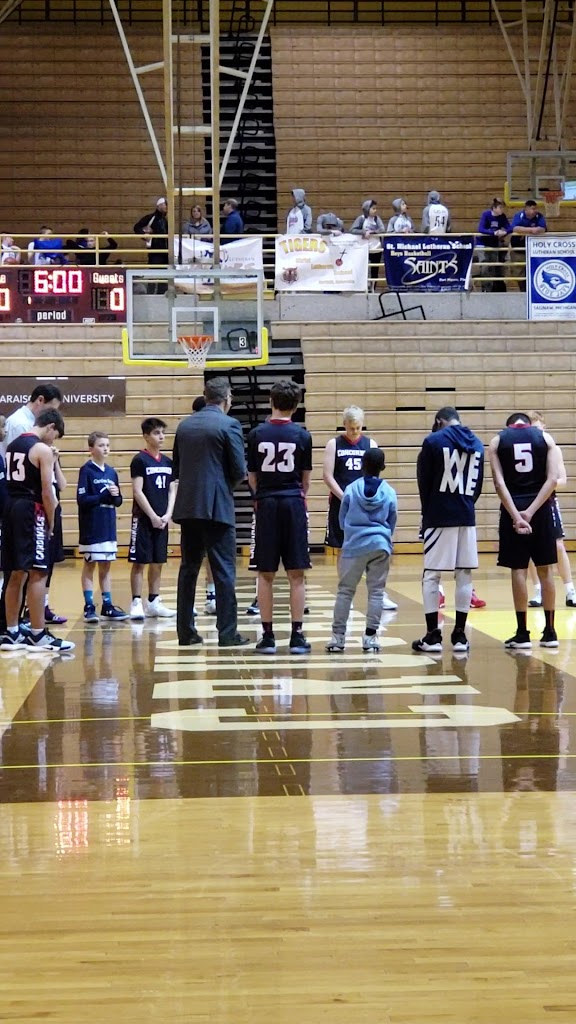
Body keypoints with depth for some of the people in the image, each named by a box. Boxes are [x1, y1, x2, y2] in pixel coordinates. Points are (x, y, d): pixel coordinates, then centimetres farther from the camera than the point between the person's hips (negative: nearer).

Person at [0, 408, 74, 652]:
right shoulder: (42, 449, -8)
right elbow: (47, 492, -12)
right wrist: (51, 523, -1)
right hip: (31, 511, -8)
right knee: (38, 573, -5)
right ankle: (38, 634, -5)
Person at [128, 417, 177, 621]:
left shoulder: (168, 462, 10)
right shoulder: (140, 460, -7)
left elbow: (172, 491, 11)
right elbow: (137, 492, -11)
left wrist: (167, 515, -2)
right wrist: (153, 516, -14)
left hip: (162, 519, 6)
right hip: (143, 518, -6)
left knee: (158, 562, 9)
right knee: (139, 561, -4)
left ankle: (153, 602, 16)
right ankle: (136, 603, -1)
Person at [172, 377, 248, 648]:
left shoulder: (184, 425, 10)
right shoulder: (229, 425, -8)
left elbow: (175, 469, 12)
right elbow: (239, 471, -10)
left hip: (187, 506, 6)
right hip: (217, 506, -6)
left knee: (188, 569, 11)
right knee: (224, 571, -2)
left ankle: (186, 631, 13)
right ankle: (227, 633, -2)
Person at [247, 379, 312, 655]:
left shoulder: (257, 434, 1)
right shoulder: (302, 435, 0)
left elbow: (251, 477, 8)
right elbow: (306, 478, 9)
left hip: (267, 505, 1)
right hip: (293, 503, -1)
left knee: (265, 575, 6)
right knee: (296, 575, 2)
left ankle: (267, 635, 6)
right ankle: (297, 636, 2)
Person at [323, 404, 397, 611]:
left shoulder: (370, 444, 6)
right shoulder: (334, 444, 2)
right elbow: (327, 476, -4)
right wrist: (345, 498, -13)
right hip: (340, 504, -1)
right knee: (343, 550, 6)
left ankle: (380, 595, -2)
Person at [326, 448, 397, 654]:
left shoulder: (351, 489, -2)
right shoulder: (389, 492, 1)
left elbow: (342, 520, 8)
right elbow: (392, 523, 12)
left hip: (354, 546, -1)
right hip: (380, 546, 1)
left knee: (345, 590, 6)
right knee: (376, 591, 6)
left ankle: (338, 636, 6)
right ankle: (370, 636, 5)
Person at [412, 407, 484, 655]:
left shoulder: (433, 441, -4)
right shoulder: (477, 444, 10)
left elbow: (424, 482, 0)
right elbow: (478, 485, 13)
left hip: (439, 516, -4)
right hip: (467, 517, 4)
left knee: (431, 575, 2)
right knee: (464, 575, 7)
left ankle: (433, 636, 0)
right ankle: (460, 635, 8)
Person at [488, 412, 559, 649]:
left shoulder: (497, 441, 5)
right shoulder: (545, 437, 6)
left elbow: (499, 482, -7)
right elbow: (553, 479, -5)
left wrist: (516, 515, -14)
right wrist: (530, 511, -10)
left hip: (513, 510, -1)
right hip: (540, 509, 1)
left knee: (518, 570, 1)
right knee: (545, 570, 8)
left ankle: (522, 634, 2)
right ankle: (550, 632, 11)